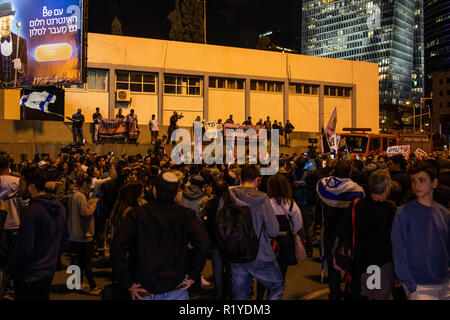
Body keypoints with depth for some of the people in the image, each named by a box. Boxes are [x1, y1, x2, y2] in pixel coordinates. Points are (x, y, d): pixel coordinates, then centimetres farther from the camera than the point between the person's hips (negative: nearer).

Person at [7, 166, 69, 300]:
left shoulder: (31, 211, -23)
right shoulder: (60, 207, 2)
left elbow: (24, 248, -22)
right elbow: (65, 240, 10)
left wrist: (11, 268, -7)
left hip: (29, 276, -7)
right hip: (49, 272, 7)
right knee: (43, 297, 21)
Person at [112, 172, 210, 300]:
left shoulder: (136, 214, -8)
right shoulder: (185, 215, -8)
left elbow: (117, 246, -16)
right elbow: (203, 243, -20)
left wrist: (128, 283, -8)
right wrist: (193, 276, -8)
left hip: (144, 291, 1)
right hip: (177, 290, 0)